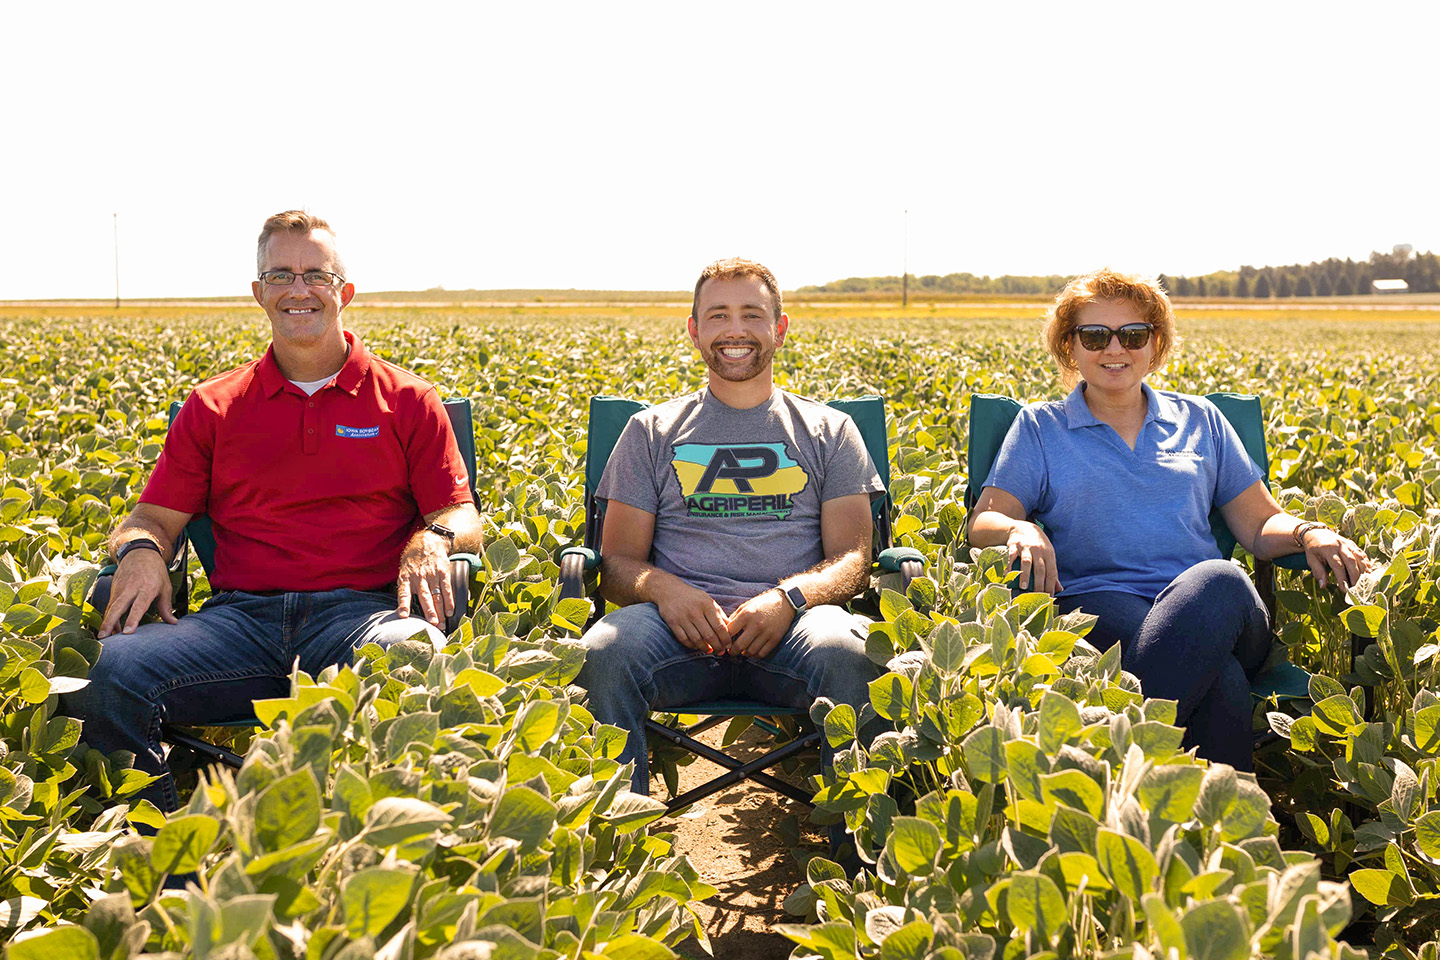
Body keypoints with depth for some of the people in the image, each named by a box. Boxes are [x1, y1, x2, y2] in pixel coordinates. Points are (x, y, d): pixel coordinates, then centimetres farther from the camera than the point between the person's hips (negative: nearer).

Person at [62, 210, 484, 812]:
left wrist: (433, 538, -10)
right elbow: (155, 515, 19)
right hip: (241, 616, 2)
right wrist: (140, 550, -5)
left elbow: (461, 516, 14)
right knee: (107, 673, -28)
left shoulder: (407, 402, 15)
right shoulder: (212, 408, 20)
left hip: (359, 612, -2)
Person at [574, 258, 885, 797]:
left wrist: (790, 596, -13)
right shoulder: (651, 432, 21)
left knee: (847, 655, -36)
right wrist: (662, 588, -11)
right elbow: (619, 561, 15)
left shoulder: (828, 430, 20)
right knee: (601, 654, -33)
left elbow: (852, 556, 11)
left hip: (789, 626, 0)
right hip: (680, 627, 1)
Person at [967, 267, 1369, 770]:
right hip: (1096, 603, -2)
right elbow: (982, 523, 5)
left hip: (1217, 606, 3)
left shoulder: (1198, 419, 23)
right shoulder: (1039, 427, 17)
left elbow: (1259, 525, 22)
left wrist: (1307, 532, -1)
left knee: (1219, 580, -38)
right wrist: (1018, 530, -19)